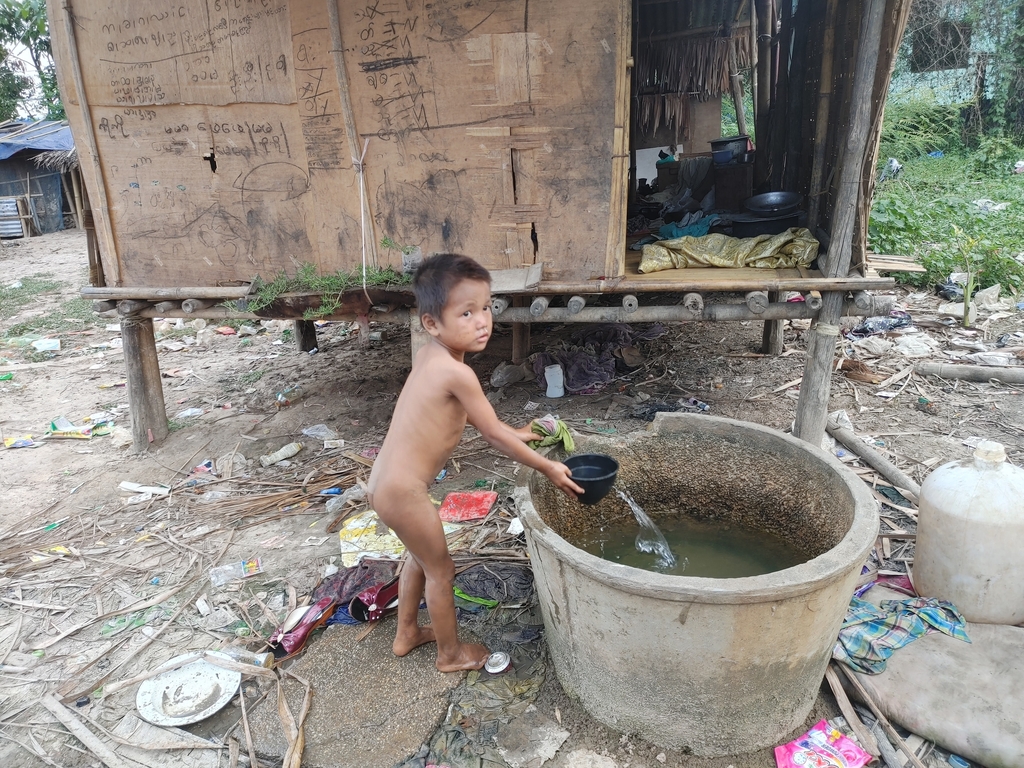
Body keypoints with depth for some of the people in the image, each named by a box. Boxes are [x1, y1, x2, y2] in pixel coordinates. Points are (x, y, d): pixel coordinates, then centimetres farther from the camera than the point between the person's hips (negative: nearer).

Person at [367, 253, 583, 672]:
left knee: (420, 555, 30)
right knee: (441, 571, 13)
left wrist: (514, 432, 20)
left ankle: (406, 633, 50)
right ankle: (450, 653, 37)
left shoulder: (429, 356, 3)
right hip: (403, 493, -9)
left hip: (383, 483, 9)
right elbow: (494, 436, -16)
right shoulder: (457, 372, -24)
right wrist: (548, 468, -4)